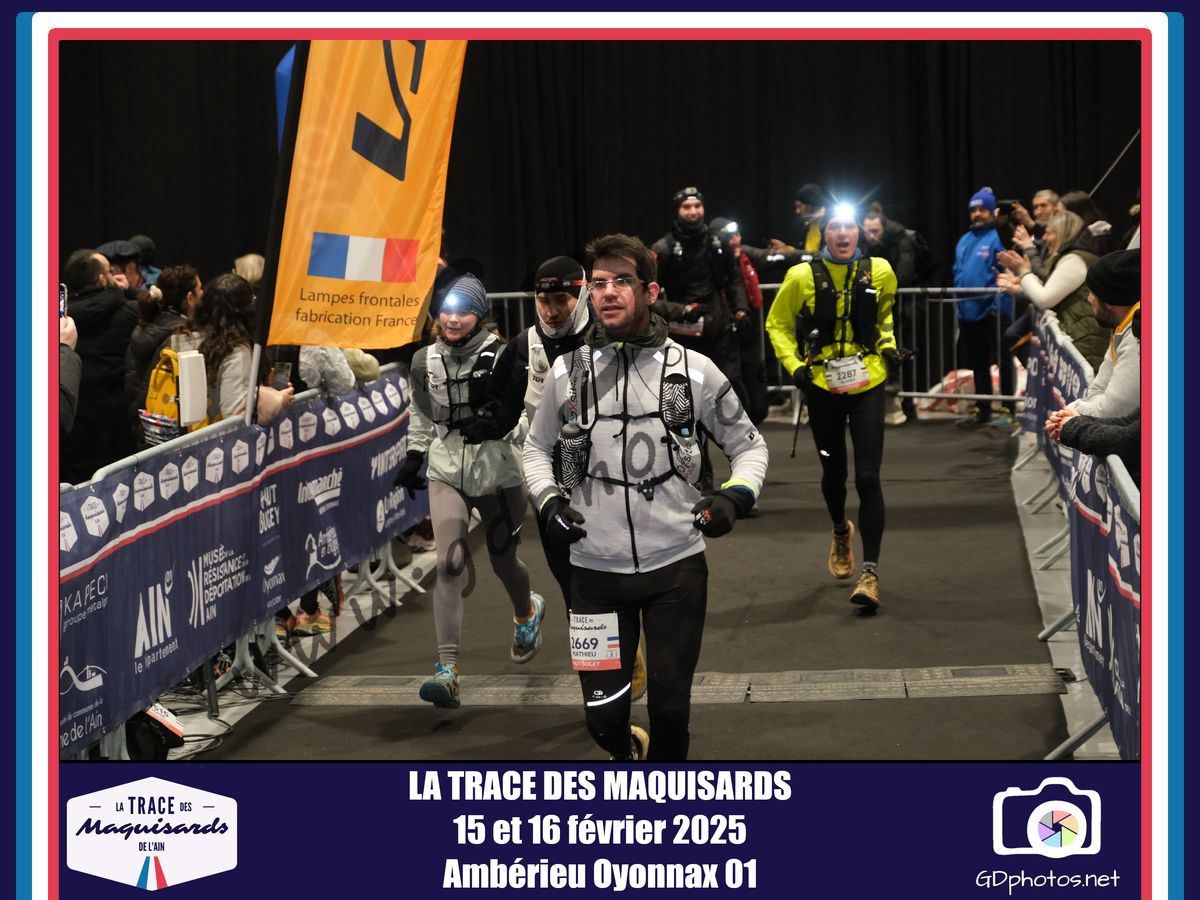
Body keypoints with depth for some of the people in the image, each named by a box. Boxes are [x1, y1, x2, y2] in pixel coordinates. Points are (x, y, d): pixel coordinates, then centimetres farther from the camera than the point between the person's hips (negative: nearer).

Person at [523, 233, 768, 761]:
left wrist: (736, 497, -9)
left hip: (677, 565, -1)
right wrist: (549, 501, -2)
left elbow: (748, 445, 9)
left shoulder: (693, 370, -3)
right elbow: (537, 448, 16)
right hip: (597, 569, 1)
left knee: (670, 706, 3)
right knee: (604, 716, 3)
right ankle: (625, 751, 39)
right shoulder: (567, 372, 0)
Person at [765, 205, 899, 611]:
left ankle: (870, 573, -4)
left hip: (868, 384, 0)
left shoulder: (879, 271, -2)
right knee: (833, 474, 14)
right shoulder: (803, 276, -8)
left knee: (868, 478, -10)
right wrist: (793, 364, -8)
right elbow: (777, 324, 5)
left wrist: (888, 347, 6)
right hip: (822, 386, 0)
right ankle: (841, 532, 47)